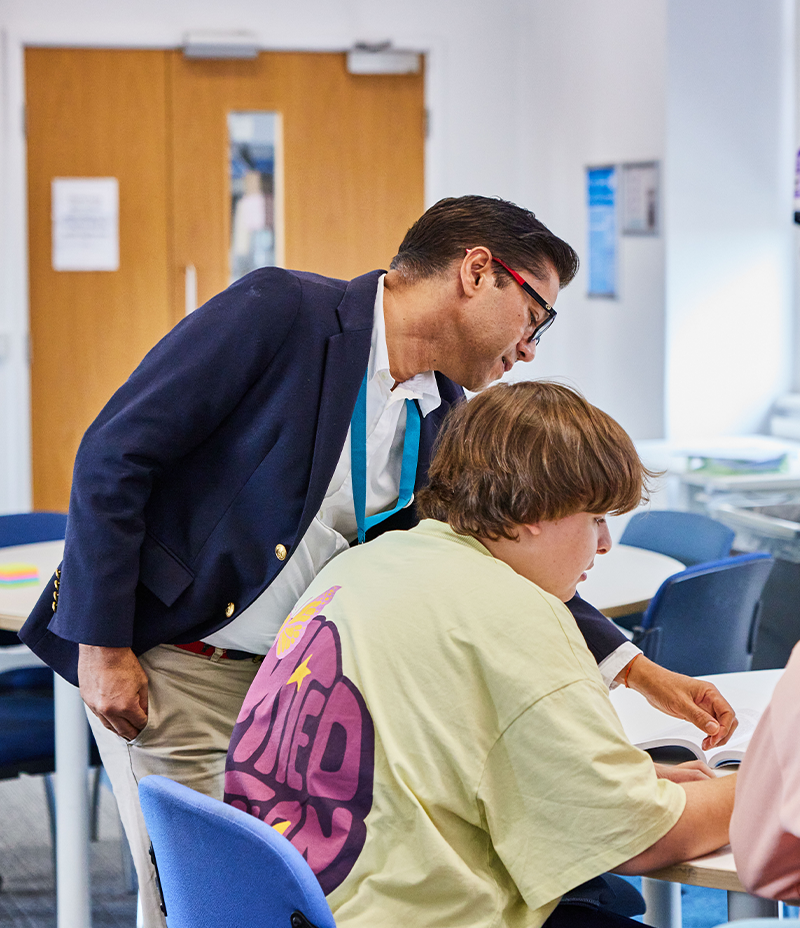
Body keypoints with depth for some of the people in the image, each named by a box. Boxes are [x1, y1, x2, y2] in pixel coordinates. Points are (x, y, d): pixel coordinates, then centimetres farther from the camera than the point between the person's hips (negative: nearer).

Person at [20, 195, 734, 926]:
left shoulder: (443, 422, 4)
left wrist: (644, 675, 6)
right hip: (157, 659, -6)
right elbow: (113, 454, -16)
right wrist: (104, 646, -15)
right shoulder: (279, 312, -16)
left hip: (289, 677, 6)